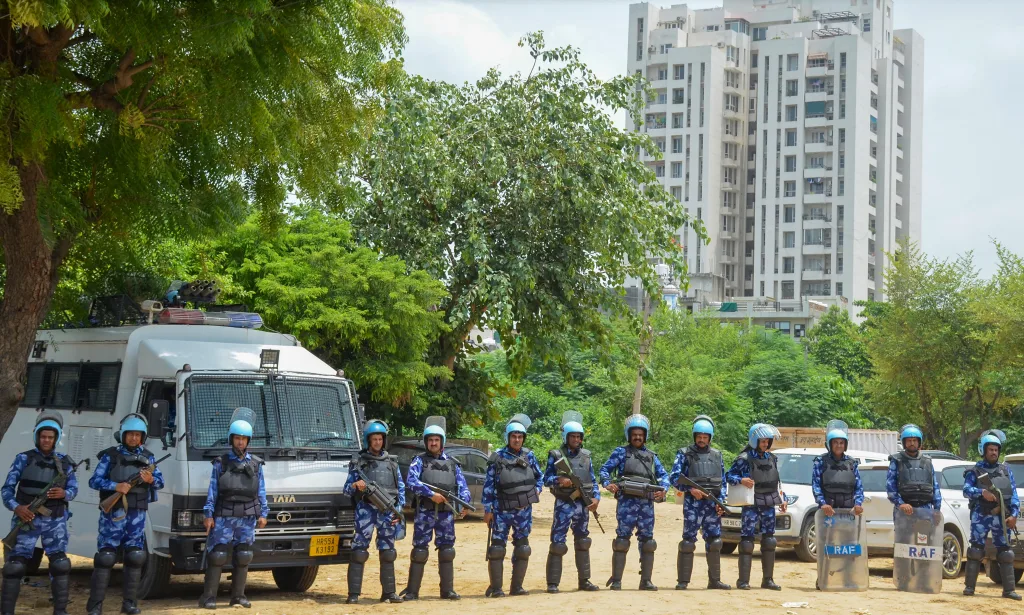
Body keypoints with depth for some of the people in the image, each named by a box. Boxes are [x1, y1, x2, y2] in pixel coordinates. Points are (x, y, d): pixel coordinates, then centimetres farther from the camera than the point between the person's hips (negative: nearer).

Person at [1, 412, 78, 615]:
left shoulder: (64, 462, 9)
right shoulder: (23, 459, 1)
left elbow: (74, 488, 5)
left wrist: (64, 493, -19)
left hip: (55, 521, 2)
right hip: (27, 519, -2)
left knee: (60, 565, -4)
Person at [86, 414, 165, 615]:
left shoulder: (148, 457, 11)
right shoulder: (110, 456, 1)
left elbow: (160, 482, 9)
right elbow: (94, 481, -4)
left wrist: (151, 480, -14)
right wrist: (115, 486, -20)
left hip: (137, 515, 4)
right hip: (113, 514, -4)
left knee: (135, 557, 4)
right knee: (105, 557, -6)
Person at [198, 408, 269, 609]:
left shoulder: (256, 464, 11)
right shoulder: (220, 463, 5)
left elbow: (261, 491, 11)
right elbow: (212, 490, 2)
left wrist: (263, 514, 4)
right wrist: (208, 514, -3)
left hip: (247, 518, 3)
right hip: (224, 517, -2)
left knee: (243, 557, 5)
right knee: (217, 555, -7)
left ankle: (238, 596, 13)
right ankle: (208, 596, -4)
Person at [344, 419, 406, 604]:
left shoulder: (391, 462, 14)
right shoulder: (358, 461, 5)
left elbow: (401, 488, 16)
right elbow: (346, 489, 4)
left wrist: (398, 510, 5)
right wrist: (355, 485, -18)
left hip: (387, 512, 3)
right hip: (366, 510, -3)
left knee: (388, 553, 7)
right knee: (359, 552, -7)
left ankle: (388, 592, 14)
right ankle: (353, 594, -6)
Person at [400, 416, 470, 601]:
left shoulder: (452, 463, 14)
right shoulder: (419, 461, 5)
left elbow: (462, 486, 9)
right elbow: (411, 481, -10)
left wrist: (465, 503, -11)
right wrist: (431, 494, -19)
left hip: (446, 513, 3)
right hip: (425, 512, -3)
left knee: (447, 551, 5)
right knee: (419, 551, -2)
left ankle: (447, 590, 12)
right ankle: (412, 591, 3)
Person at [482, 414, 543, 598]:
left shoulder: (529, 456, 6)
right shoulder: (497, 458, -4)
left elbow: (540, 476, 20)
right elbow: (488, 485, -3)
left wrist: (537, 490, 1)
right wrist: (487, 510, -6)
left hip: (524, 510, 3)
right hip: (502, 510, -3)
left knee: (522, 549, 6)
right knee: (497, 548, -5)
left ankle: (517, 586, 15)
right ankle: (495, 588, 1)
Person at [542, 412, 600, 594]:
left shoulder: (586, 455, 10)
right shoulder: (556, 455, -3)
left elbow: (593, 480, 13)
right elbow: (546, 479, -5)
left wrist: (596, 497, -1)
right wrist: (559, 480, -25)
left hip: (582, 504, 5)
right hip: (564, 504, -5)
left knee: (583, 542, 11)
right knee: (558, 542, -7)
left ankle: (584, 580, 19)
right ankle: (553, 583, -3)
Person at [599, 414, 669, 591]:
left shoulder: (651, 456, 19)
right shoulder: (621, 452, 9)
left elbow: (663, 474, 16)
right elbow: (605, 469, 4)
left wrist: (663, 489, -4)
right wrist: (607, 483, -15)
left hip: (647, 503, 4)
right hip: (627, 502, -4)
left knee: (647, 541, 5)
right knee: (622, 540, -6)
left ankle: (646, 580, 10)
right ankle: (616, 580, -2)